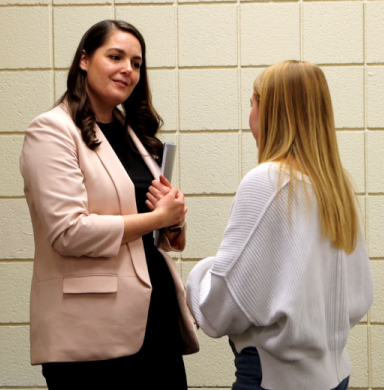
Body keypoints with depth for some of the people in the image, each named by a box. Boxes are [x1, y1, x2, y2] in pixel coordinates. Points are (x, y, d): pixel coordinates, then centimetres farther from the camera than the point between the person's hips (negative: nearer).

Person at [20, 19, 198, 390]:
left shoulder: (132, 132, 17)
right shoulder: (52, 131, -6)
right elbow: (70, 233, -18)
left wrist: (175, 220, -2)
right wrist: (159, 217, -10)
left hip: (158, 314, 7)